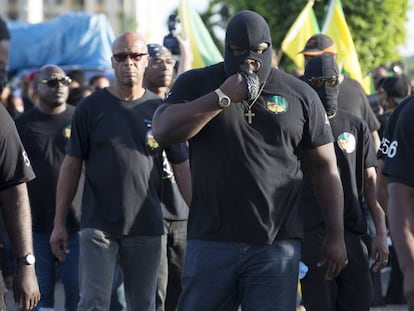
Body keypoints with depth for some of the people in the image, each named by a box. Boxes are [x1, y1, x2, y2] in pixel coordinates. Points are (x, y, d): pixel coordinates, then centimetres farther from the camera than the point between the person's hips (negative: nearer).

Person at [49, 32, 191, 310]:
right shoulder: (91, 108, 3)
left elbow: (182, 168, 7)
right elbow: (72, 165, 5)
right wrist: (59, 222, 2)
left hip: (146, 227, 2)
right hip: (98, 224, -1)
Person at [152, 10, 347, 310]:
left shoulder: (300, 95, 6)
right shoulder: (197, 83, 6)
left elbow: (325, 166, 9)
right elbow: (162, 131, -10)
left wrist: (336, 235, 5)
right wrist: (223, 97, -13)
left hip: (277, 244, 0)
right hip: (211, 241, 0)